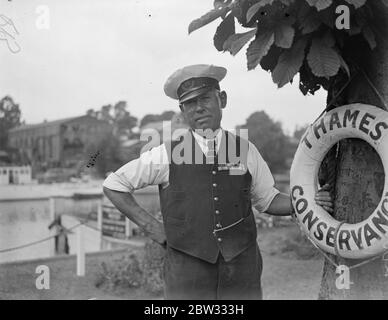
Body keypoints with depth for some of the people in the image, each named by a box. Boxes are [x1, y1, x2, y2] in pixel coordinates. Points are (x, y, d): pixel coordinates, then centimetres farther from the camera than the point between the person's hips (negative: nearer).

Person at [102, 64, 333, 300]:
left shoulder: (246, 151, 4)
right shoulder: (167, 155, -2)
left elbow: (267, 200, 14)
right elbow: (113, 185, 6)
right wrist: (150, 225, 0)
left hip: (242, 267, 2)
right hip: (186, 271, -1)